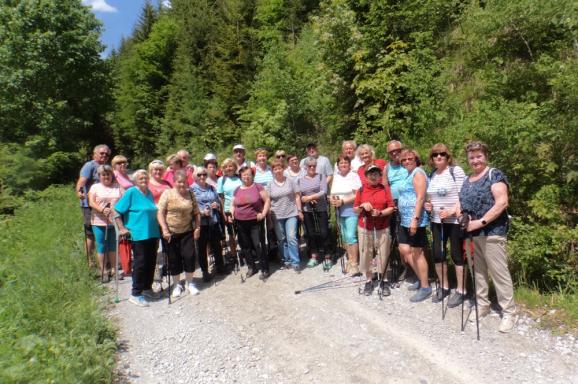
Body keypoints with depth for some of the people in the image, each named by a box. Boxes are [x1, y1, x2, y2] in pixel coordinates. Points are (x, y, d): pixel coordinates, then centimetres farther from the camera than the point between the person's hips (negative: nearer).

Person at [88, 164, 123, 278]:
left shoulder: (118, 187, 11)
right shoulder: (95, 187, 9)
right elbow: (91, 202, -2)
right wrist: (102, 210, -19)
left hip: (115, 222, 1)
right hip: (99, 222, 0)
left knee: (113, 247, 7)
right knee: (101, 246, 3)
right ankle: (103, 270, 11)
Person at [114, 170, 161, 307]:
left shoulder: (149, 193, 12)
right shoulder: (131, 193, -7)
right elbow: (117, 211, -10)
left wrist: (157, 228, 21)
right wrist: (122, 228, -14)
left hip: (152, 233, 7)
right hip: (138, 234, -7)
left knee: (151, 262, 13)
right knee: (140, 263, -3)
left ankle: (147, 288, 29)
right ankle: (135, 294, 8)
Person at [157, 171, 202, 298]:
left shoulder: (190, 195, 4)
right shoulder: (167, 194, -4)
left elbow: (196, 213, 8)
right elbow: (160, 213, -9)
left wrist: (197, 228, 0)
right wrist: (165, 230, -17)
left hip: (187, 232, 2)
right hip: (171, 233, -1)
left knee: (189, 256, -2)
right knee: (173, 259, 7)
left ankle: (190, 283, 18)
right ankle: (176, 284, 25)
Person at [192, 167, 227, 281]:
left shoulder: (212, 188, 11)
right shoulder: (192, 189, -4)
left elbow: (219, 202, 19)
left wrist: (217, 205, -3)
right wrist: (201, 212, -21)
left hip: (214, 222, 4)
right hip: (200, 223, -4)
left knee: (217, 245, 13)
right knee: (202, 248, 6)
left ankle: (220, 267, 30)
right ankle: (205, 271, 19)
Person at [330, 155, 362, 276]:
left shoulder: (354, 176, -6)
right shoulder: (336, 177, 12)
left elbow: (357, 195, -12)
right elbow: (332, 193, 18)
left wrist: (342, 201, -17)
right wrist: (332, 200, -4)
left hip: (351, 210, -6)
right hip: (340, 211, 6)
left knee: (351, 236, -13)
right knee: (345, 237, 10)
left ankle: (355, 264, -6)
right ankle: (350, 261, 21)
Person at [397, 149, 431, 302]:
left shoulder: (418, 173, -10)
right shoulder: (409, 174, 19)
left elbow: (420, 197, -19)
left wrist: (415, 219, -25)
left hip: (415, 220, -9)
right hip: (405, 219, 9)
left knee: (417, 253, -2)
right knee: (404, 250, 12)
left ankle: (425, 287, 10)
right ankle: (421, 279, 27)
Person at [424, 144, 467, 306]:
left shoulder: (456, 170, -7)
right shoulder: (432, 175, 11)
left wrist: (451, 211, -22)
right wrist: (428, 204, 1)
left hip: (455, 220, -6)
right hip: (436, 220, 6)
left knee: (456, 255, 2)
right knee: (437, 254, 8)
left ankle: (461, 290, 16)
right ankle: (444, 287, 25)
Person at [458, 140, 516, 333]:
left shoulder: (494, 175, -8)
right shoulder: (468, 180, 14)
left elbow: (502, 203, -18)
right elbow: (463, 203, 20)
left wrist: (481, 222, -22)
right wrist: (459, 213, -2)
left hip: (492, 233, -7)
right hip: (471, 233, 7)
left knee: (499, 273, -1)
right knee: (478, 270, 15)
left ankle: (509, 313, 12)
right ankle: (482, 305, 29)